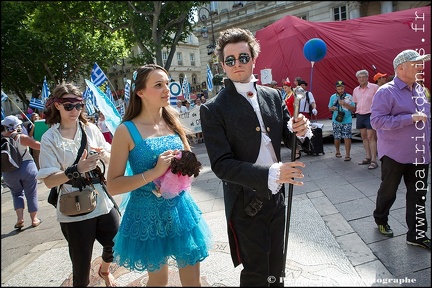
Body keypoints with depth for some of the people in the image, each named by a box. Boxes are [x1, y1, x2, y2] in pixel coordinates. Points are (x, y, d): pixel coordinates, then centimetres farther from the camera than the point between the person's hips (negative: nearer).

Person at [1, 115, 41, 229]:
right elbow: (39, 146, -14)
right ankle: (34, 219, 18)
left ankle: (20, 218, 9)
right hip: (26, 168, -3)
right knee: (31, 194, 9)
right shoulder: (21, 137, -13)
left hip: (8, 173, 3)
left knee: (16, 193, 22)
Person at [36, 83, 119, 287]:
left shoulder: (91, 129, 2)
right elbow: (49, 181, -11)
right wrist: (77, 169, -27)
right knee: (81, 267, 9)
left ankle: (104, 270, 50)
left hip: (103, 203, 3)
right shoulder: (49, 138, -6)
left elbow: (111, 161, 6)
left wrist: (104, 155, -16)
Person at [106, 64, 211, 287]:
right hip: (149, 214, -3)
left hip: (180, 209, 4)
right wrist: (154, 172, -23)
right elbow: (113, 186, -13)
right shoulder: (127, 131, -12)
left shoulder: (173, 123, 2)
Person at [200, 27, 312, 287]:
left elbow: (287, 138, 9)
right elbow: (221, 165, -19)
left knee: (277, 266, 23)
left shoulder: (273, 96, 2)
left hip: (277, 195, 5)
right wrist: (270, 174, -30)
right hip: (246, 204, -5)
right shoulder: (214, 109, -13)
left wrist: (299, 131, -15)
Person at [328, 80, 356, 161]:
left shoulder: (349, 97, 2)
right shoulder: (333, 97, 7)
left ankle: (347, 154, -1)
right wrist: (333, 108, -10)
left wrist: (345, 104, -14)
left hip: (347, 121, -2)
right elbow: (329, 108, 14)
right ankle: (337, 151, 30)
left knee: (347, 137, -7)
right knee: (337, 137, 9)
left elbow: (353, 109, 1)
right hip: (336, 121, 2)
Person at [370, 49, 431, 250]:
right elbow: (376, 121, -22)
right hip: (394, 155, -6)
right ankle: (381, 220, 37)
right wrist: (410, 118, -24)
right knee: (388, 192, 13)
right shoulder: (386, 92, -13)